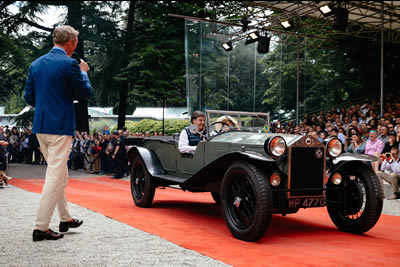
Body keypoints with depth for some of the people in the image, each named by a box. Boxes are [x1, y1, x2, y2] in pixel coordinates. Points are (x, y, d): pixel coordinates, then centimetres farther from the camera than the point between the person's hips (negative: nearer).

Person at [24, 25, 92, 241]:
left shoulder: (36, 64, 10)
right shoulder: (69, 64, -12)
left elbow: (29, 97, 13)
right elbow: (85, 93, -4)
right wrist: (83, 73, 11)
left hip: (40, 126, 8)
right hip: (61, 127, -8)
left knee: (60, 174, 19)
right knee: (55, 176, -3)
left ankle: (65, 219, 30)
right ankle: (41, 228, -1)